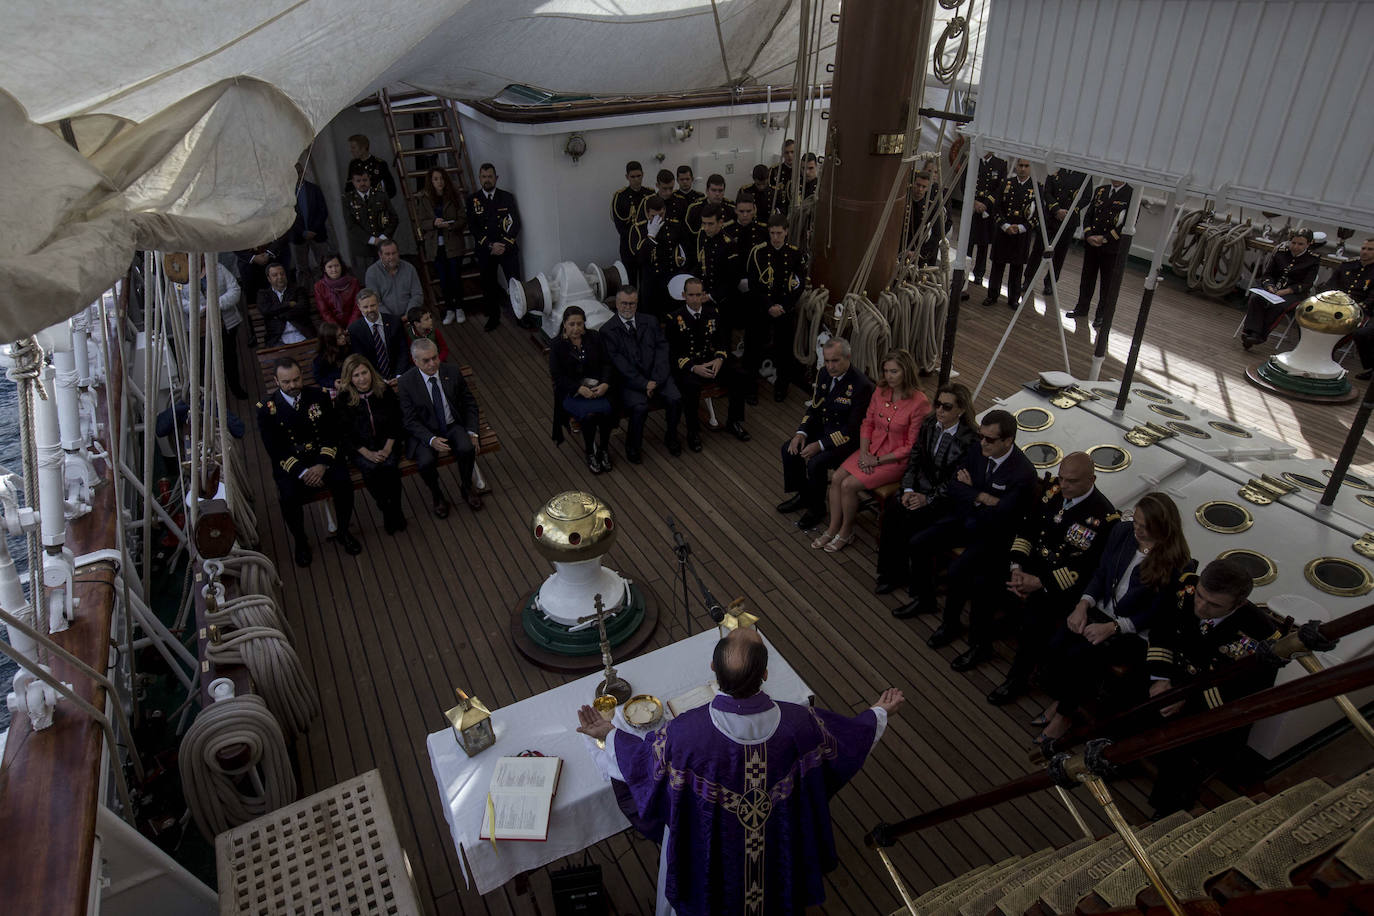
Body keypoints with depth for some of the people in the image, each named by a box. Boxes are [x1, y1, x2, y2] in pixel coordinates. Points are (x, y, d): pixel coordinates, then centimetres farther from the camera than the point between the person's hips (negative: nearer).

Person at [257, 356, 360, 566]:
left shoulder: (318, 396, -1)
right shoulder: (267, 407, -6)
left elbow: (332, 433, -1)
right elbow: (274, 449, -7)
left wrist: (323, 464, -16)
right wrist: (301, 472, -19)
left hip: (323, 457, 1)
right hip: (290, 463, -1)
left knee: (343, 483, -26)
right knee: (289, 497, -28)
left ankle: (343, 533, -2)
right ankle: (300, 542, -1)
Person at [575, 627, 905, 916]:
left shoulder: (685, 732, -38)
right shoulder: (797, 723, -32)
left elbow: (642, 758, -17)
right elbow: (848, 742, -11)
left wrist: (607, 734, 0)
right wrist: (879, 712, 8)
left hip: (709, 851, -1)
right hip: (777, 846, 2)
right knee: (773, 887, 35)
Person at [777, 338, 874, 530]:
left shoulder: (862, 385, -25)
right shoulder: (825, 376, 0)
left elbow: (853, 429, -25)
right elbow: (813, 408, 10)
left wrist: (820, 445, -28)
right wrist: (801, 433, -8)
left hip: (848, 440, -8)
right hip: (823, 428, 8)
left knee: (815, 462, -26)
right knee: (789, 449, -4)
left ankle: (817, 508, -1)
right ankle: (803, 495, 17)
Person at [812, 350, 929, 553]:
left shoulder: (919, 403, -19)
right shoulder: (881, 392, 0)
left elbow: (911, 446, -15)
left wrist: (878, 460, -14)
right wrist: (864, 453, -6)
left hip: (896, 460, -6)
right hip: (871, 450, 6)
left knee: (848, 485, -19)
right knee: (837, 478, -12)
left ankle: (846, 532, 3)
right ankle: (833, 529, 2)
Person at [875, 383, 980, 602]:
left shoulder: (970, 440, -17)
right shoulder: (929, 423, 1)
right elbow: (914, 457, 6)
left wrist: (928, 499, -20)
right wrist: (908, 489, -7)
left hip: (949, 498, -5)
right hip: (922, 485, 6)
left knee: (910, 518, -26)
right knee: (892, 507, -20)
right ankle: (890, 573, -7)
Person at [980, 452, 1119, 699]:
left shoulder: (1104, 517, -20)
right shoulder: (1054, 489, -2)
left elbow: (1082, 569, -21)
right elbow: (1027, 528, 3)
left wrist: (1039, 583, -23)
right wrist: (1017, 568, -9)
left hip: (1062, 582, -6)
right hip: (1031, 562, 7)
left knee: (1032, 618, -29)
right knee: (984, 584, -9)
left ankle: (1018, 678, -3)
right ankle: (980, 645, 15)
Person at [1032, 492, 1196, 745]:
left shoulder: (1178, 566, -16)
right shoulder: (1122, 533, -2)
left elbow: (1155, 615, -12)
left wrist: (1113, 627, -21)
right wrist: (1083, 604, -8)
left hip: (1134, 632, -5)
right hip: (1100, 611, 5)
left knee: (1077, 656, -26)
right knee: (1055, 647, -20)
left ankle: (1067, 711, 3)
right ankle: (1062, 698, 9)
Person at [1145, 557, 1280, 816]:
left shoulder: (1260, 637, -27)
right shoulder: (1188, 587, -16)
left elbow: (1249, 696, -18)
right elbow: (1161, 632, -1)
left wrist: (1189, 700, -25)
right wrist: (1161, 678, -13)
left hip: (1214, 711, -5)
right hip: (1172, 680, 5)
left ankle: (1169, 815, 15)